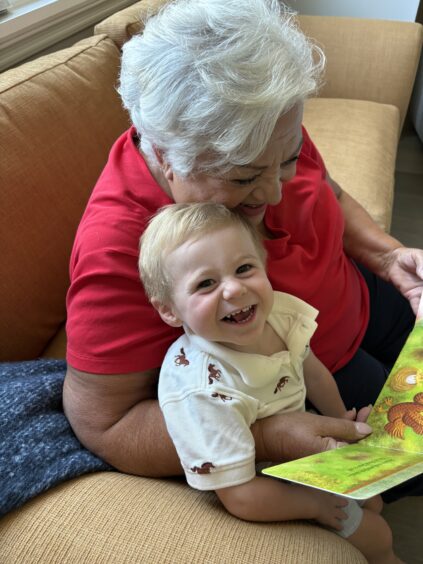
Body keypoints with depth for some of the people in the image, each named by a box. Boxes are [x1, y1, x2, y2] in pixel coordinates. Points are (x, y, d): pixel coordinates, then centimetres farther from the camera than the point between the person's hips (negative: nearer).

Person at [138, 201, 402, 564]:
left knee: (374, 502, 26)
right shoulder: (200, 391, -43)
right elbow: (243, 497, -33)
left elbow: (312, 371, 1)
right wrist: (318, 503, -18)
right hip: (270, 486, -5)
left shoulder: (278, 312, -21)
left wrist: (342, 421, 13)